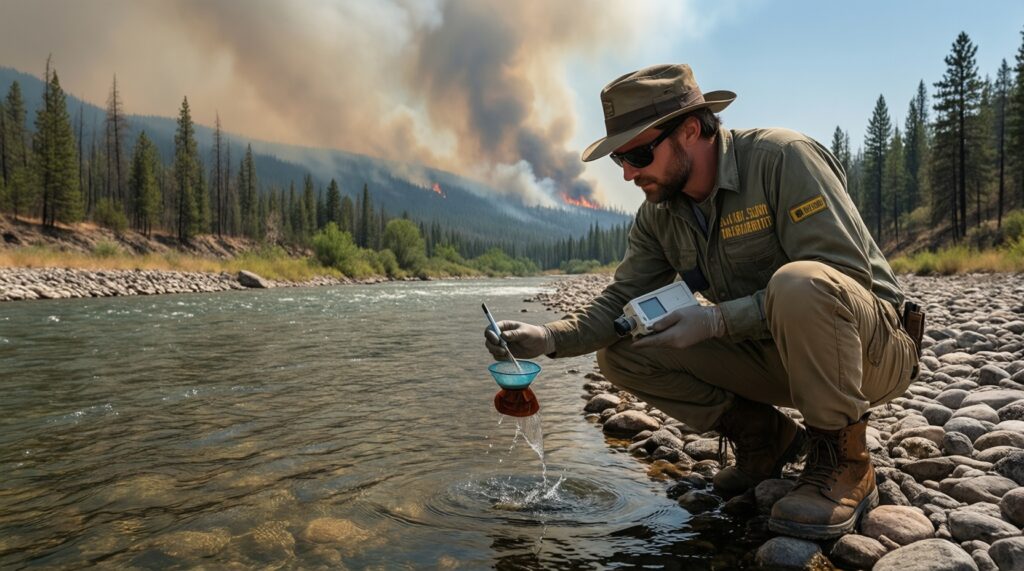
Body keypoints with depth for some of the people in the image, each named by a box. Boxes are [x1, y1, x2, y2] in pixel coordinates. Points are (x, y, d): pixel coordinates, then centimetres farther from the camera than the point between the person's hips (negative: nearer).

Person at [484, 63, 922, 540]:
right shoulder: (659, 216, 0)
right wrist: (549, 338, -19)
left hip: (873, 348, -6)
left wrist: (718, 320, -30)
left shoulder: (782, 158, -20)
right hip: (773, 357, 6)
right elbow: (621, 301, -1)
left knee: (798, 284, -40)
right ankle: (765, 438, 6)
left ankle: (842, 459, -16)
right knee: (621, 354, -7)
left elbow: (847, 274, -26)